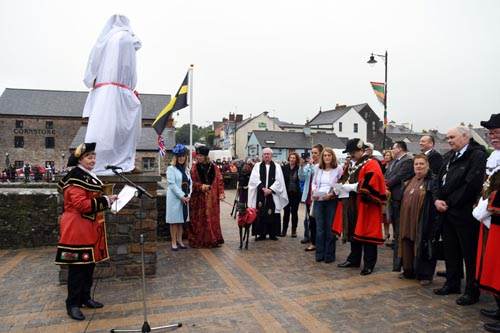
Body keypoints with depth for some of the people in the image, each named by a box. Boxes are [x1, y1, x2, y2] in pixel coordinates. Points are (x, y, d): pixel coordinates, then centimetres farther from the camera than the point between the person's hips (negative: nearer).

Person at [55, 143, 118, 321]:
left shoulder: (90, 176, 14)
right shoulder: (75, 177, -16)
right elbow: (80, 204, -24)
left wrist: (107, 200, 8)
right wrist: (105, 201, -21)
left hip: (90, 227, 10)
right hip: (77, 228, -9)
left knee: (90, 264, 15)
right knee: (77, 266, -2)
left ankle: (85, 297, 27)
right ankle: (72, 304, 10)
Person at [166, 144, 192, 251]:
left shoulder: (186, 169, 14)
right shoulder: (171, 169, -4)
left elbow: (190, 183, 10)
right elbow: (172, 184, -13)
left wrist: (188, 195, -5)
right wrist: (181, 196, -16)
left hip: (185, 198, 5)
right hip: (174, 198, -5)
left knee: (181, 219, 10)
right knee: (174, 220, -1)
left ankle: (179, 240, 18)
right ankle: (174, 242, 5)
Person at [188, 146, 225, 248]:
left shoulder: (214, 167, 4)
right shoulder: (194, 168, 1)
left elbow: (220, 181, 4)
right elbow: (192, 183, -1)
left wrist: (221, 193, -7)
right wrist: (201, 186, -17)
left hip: (212, 198, 1)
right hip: (199, 198, -1)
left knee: (213, 219, 6)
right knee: (199, 220, 1)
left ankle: (213, 240, 18)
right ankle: (199, 240, 12)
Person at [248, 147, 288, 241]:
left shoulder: (277, 167, 7)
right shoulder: (257, 166, 6)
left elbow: (279, 181, -1)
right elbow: (255, 179, -4)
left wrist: (270, 189, -12)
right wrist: (263, 188, -15)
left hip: (273, 194, 0)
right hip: (260, 194, 0)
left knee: (272, 214, 1)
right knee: (260, 214, 0)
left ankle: (272, 233, 12)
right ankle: (261, 233, 9)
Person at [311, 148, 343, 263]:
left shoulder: (338, 168, -2)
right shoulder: (318, 168, 10)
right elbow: (313, 182, 13)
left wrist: (332, 194, -17)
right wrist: (314, 191, -6)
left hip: (331, 200, -3)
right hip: (318, 200, 3)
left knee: (330, 228, 3)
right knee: (319, 228, 8)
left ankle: (329, 255, 15)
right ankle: (319, 254, 18)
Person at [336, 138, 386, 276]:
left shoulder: (371, 165, -9)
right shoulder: (349, 165, 15)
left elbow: (369, 185, -22)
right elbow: (344, 180, 20)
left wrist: (351, 187, -19)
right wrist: (342, 186, -2)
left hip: (365, 206, -7)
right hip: (351, 205, 8)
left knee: (366, 233, -2)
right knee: (353, 232, 14)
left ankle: (369, 264, 8)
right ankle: (354, 259, 26)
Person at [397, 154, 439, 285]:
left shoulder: (433, 181, -7)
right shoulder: (410, 181, 15)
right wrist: (403, 218, 16)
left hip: (423, 221, -7)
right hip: (408, 220, 7)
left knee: (423, 246, 0)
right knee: (408, 245, 11)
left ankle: (426, 274, 13)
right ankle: (409, 271, 24)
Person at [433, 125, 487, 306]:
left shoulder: (477, 155, -11)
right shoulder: (448, 157, 15)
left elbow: (471, 185, -20)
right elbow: (439, 179, 15)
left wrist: (449, 202, -14)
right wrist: (437, 200, -2)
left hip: (465, 213, -8)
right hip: (447, 212, 8)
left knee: (469, 253, 2)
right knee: (450, 249, 16)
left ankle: (472, 291, 15)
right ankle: (452, 283, 30)